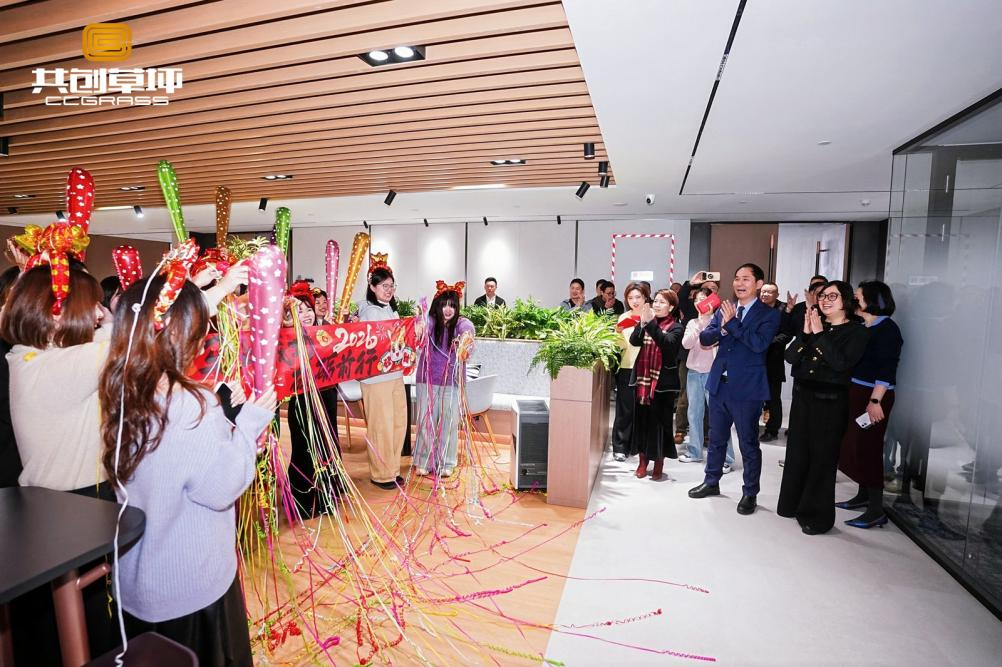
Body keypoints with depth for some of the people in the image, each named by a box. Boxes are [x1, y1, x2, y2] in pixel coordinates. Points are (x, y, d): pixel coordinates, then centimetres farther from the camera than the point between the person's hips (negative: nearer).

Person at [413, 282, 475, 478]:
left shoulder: (461, 323, -7)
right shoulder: (431, 322, -5)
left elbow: (468, 329, -30)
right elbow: (422, 329, -28)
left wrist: (466, 339, -55)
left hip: (452, 381, 0)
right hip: (428, 379, 0)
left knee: (449, 422, 8)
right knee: (426, 420, 8)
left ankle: (446, 462, 25)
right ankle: (423, 461, 26)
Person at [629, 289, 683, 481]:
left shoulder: (675, 327, -2)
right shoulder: (647, 322, 10)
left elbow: (667, 343, -22)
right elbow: (634, 341, -5)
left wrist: (651, 323, -27)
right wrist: (643, 322, -19)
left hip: (663, 382, -4)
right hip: (643, 379, 4)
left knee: (659, 422, 2)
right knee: (641, 420, 9)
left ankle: (658, 464, 16)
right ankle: (643, 461, 22)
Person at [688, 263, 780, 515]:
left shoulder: (768, 315, -6)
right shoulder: (724, 310, 8)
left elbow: (760, 343, -22)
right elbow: (704, 338, 1)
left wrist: (732, 323, -19)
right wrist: (722, 327, -17)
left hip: (747, 388, -5)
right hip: (720, 384, 5)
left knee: (748, 444, 7)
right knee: (716, 438, 18)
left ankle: (750, 493, 23)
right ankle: (711, 482, 35)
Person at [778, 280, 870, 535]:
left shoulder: (857, 331, -5)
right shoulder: (814, 324, 6)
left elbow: (841, 363, -20)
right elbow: (790, 357, -1)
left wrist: (820, 334, -18)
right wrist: (806, 333, -12)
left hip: (830, 402, -5)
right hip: (802, 396, 5)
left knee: (822, 458, 5)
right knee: (796, 452, 14)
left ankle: (818, 516, 20)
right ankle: (792, 504, 32)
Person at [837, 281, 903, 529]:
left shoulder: (887, 329, -11)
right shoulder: (861, 327, 11)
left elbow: (887, 369, -17)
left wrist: (875, 401, -22)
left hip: (873, 396, -7)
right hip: (854, 393, 8)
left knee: (867, 449, -4)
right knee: (854, 446, 13)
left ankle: (876, 510, 5)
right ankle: (863, 496, 28)